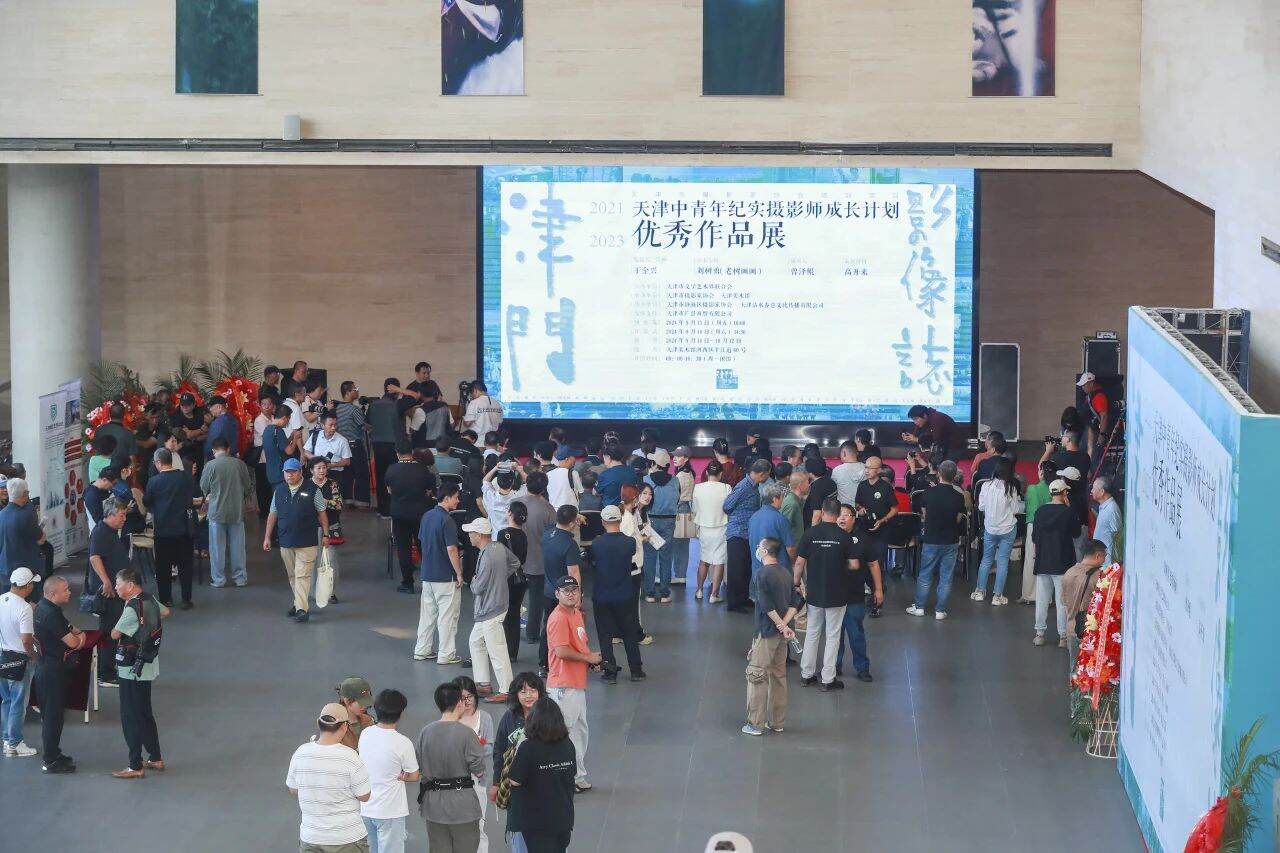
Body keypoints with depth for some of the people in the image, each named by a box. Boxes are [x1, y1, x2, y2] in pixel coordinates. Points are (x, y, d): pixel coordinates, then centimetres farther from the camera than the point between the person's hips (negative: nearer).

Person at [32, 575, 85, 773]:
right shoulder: (50, 614, -24)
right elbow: (73, 642, -22)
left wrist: (79, 634, -1)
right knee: (53, 714, -3)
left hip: (46, 666, 10)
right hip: (52, 669, -10)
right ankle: (50, 761, 2)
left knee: (52, 712, 18)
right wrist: (79, 637, 0)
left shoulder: (43, 607, 8)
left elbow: (68, 628, 19)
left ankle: (52, 754, 28)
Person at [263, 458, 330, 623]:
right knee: (292, 576, 13)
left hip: (307, 543, -5)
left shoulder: (312, 491, -3)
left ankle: (302, 610, -14)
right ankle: (299, 604, 26)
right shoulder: (279, 491, 9)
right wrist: (267, 537, 13)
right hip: (286, 541, 5)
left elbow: (322, 513, 3)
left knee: (302, 575, -11)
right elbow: (272, 514, 15)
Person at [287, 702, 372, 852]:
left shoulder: (300, 754, -7)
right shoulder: (350, 757, -19)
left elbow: (293, 790, 6)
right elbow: (364, 796, -9)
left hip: (310, 839, 3)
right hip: (348, 839, -3)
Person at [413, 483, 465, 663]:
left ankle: (422, 650, 20)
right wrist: (459, 574, -13)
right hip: (445, 576, -8)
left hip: (427, 573, 8)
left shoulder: (426, 516, 6)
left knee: (427, 613, 16)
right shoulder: (447, 520, -19)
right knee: (447, 615, 0)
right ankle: (446, 654, 4)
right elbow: (451, 549, -21)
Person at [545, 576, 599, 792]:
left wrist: (592, 658, 7)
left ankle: (578, 777, 30)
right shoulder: (558, 618, -18)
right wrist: (588, 658, -14)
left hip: (578, 683, 11)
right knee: (564, 732, -7)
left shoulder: (576, 614, 14)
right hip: (563, 686, -11)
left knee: (580, 731, 19)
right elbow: (562, 651, -26)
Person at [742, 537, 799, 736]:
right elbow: (794, 604, 5)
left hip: (766, 633, -8)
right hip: (781, 634, 8)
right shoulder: (786, 574, 8)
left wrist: (782, 626, -13)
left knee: (756, 676, -1)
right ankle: (777, 722, 21)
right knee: (779, 676, 15)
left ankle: (755, 724, 0)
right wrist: (784, 624, -7)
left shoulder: (764, 574, -16)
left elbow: (768, 607, -19)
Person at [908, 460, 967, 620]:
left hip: (931, 539, 0)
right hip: (951, 541, 0)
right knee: (946, 577, 8)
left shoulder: (929, 492, -12)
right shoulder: (959, 497, -12)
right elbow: (959, 520, 0)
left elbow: (924, 515, 3)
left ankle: (919, 607, 19)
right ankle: (940, 610, 11)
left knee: (925, 575, 13)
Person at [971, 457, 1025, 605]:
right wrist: (1023, 504, 13)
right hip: (1008, 529, -2)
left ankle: (979, 591, 20)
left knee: (986, 559, 16)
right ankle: (997, 596, 7)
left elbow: (981, 506, 1)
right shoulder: (1011, 488, -14)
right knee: (1003, 561, 5)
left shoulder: (986, 486, -8)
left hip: (990, 528, 2)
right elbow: (1016, 509, -7)